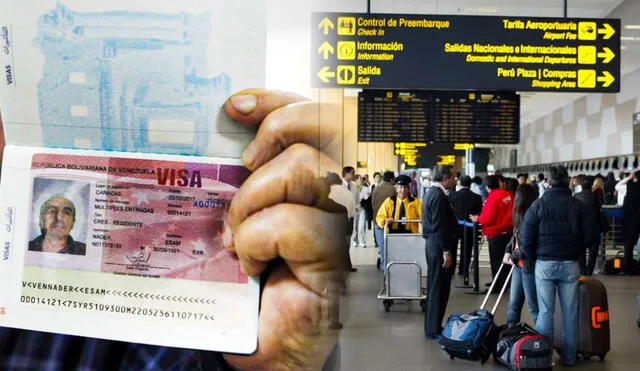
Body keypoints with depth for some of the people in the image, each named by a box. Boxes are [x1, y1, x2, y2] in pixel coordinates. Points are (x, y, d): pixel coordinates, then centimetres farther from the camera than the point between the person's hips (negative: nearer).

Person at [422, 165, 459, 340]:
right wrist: (446, 251, -20)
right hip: (440, 247, -11)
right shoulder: (438, 196, -18)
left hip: (433, 245, 11)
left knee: (435, 287, 16)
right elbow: (440, 226, -22)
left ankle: (432, 327, 25)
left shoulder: (431, 192, 15)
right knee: (438, 288, -4)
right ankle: (434, 329, 3)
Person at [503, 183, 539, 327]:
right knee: (513, 304, 16)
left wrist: (513, 257, -8)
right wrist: (508, 252, 2)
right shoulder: (521, 216, 10)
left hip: (529, 266, -9)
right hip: (518, 266, 9)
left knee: (533, 306, 1)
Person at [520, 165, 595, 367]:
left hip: (545, 264, -1)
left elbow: (526, 238, -8)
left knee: (545, 312, 5)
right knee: (570, 312, 10)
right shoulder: (577, 205, -3)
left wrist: (534, 257, 9)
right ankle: (569, 356, 18)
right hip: (570, 265, 1)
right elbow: (589, 237, -2)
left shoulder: (538, 204, -6)